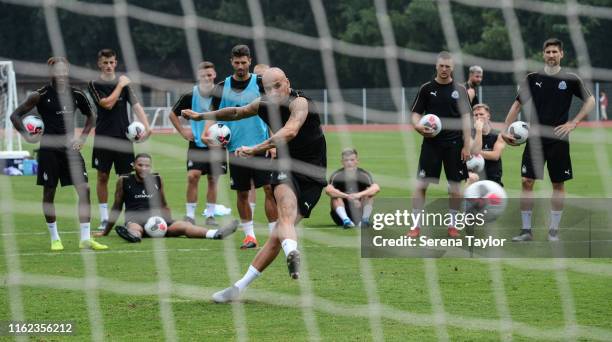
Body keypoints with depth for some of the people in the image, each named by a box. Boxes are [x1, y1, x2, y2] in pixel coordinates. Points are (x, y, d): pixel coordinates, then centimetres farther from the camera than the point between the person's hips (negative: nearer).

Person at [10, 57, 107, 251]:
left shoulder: (76, 95, 4)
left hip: (70, 148, 3)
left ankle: (85, 239, -3)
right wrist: (27, 136, -10)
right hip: (49, 149, -3)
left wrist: (83, 138, 8)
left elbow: (91, 116, 20)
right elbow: (16, 115, -1)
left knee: (84, 189, -6)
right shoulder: (41, 95, -7)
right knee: (49, 193, 2)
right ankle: (55, 238, 16)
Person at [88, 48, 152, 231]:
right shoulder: (95, 84, -2)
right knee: (102, 177, 3)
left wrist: (146, 125, -16)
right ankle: (104, 218, 11)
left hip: (123, 137, 2)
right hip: (103, 138, -2)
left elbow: (136, 105, -2)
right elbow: (107, 104, -15)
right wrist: (120, 85, -11)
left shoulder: (124, 82, 6)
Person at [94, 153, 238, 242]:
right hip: (135, 220, -2)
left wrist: (169, 223, 9)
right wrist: (106, 232, 18)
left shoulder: (156, 180, 14)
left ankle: (216, 234, -47)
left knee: (183, 226, -25)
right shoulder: (124, 181, 6)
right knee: (134, 228, -41)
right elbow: (117, 207, 14)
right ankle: (133, 236, -78)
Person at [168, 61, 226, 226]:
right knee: (193, 176, -12)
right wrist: (182, 131, 3)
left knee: (212, 180, 5)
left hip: (216, 144, 1)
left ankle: (210, 215, 15)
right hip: (197, 144, -1)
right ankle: (190, 215, -5)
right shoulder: (190, 96, -4)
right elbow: (172, 114, 10)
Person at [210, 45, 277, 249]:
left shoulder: (260, 84, 0)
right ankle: (249, 236, 15)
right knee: (242, 193, 6)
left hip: (260, 146, -2)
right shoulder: (222, 88, 5)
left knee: (270, 189, -10)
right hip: (236, 148, 2)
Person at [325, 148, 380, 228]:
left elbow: (376, 188, -24)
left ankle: (365, 219, -34)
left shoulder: (364, 175, -5)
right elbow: (328, 190, -28)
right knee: (336, 196, -24)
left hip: (360, 212, 0)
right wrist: (347, 196, -42)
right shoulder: (337, 175, -7)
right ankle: (345, 220, -44)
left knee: (368, 194, -18)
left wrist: (359, 195, -42)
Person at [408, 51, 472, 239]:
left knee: (455, 185, 3)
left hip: (454, 144, 1)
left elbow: (465, 119, 3)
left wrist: (466, 146, -3)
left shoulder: (460, 90, 4)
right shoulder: (427, 88, 4)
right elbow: (416, 114, 5)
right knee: (421, 184, -5)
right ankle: (415, 225, -1)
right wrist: (419, 126, -18)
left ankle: (452, 224, 15)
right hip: (431, 143, 0)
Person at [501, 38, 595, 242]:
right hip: (535, 138, 1)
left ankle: (554, 230, 12)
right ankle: (526, 230, 0)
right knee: (526, 181, -6)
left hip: (558, 139, -1)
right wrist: (505, 129, 0)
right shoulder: (533, 79, 5)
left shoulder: (570, 80, 0)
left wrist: (573, 123, -6)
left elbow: (590, 101, 4)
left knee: (558, 184, 3)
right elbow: (518, 104, 10)